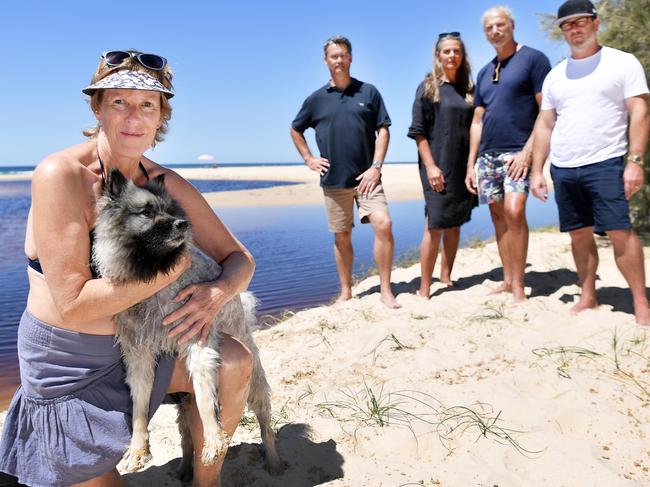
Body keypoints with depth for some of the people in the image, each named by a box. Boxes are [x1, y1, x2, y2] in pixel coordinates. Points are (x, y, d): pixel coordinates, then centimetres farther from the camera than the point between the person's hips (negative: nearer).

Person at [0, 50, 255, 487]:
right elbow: (74, 304, -25)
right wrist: (174, 267, -23)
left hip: (133, 343, 5)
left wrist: (216, 294, -24)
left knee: (234, 362, -16)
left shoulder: (167, 185, -7)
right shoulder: (61, 174, -23)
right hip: (65, 362, -4)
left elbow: (240, 259, -2)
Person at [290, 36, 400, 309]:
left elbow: (383, 130, 2)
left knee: (383, 225, -16)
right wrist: (308, 159, 9)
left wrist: (376, 167, -9)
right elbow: (295, 130, 20)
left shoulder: (368, 92, 5)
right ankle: (346, 291, 21)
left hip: (366, 177, -1)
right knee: (342, 236, 7)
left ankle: (386, 291, -6)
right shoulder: (317, 98, 9)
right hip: (333, 180, 2)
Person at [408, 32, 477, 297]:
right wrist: (430, 166, -15)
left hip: (464, 168, 5)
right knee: (434, 227, -7)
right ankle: (424, 289, -1)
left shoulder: (467, 88, 13)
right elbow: (418, 131, -7)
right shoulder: (428, 87, -1)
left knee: (454, 225, 9)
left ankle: (446, 278, 20)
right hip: (438, 168, -5)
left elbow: (474, 127, 16)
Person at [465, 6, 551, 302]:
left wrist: (528, 150, -16)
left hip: (517, 153, -6)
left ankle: (518, 286, -13)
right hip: (487, 155, 6)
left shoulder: (533, 59, 1)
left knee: (514, 211, -19)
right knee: (498, 215, 5)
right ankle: (507, 280, 11)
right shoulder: (484, 73, 19)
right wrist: (471, 164, 12)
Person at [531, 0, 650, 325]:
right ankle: (588, 297, 17)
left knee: (619, 232, -10)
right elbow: (544, 125, 14)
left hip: (605, 164, -4)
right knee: (579, 235, 7)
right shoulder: (555, 75, 15)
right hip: (563, 169, 4)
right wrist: (537, 170, 7)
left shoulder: (622, 63, 3)